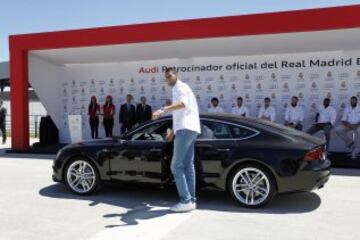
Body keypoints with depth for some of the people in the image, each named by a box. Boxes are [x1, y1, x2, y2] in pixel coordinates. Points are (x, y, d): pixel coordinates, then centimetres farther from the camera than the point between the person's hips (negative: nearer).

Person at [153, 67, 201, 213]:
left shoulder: (180, 87, -5)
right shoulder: (180, 89, 26)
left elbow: (183, 103, -29)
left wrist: (162, 110, -41)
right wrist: (173, 129, 40)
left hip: (185, 129, -11)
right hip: (189, 129, 11)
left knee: (176, 166, -12)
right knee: (188, 166, 8)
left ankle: (186, 201, -12)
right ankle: (191, 200, 10)